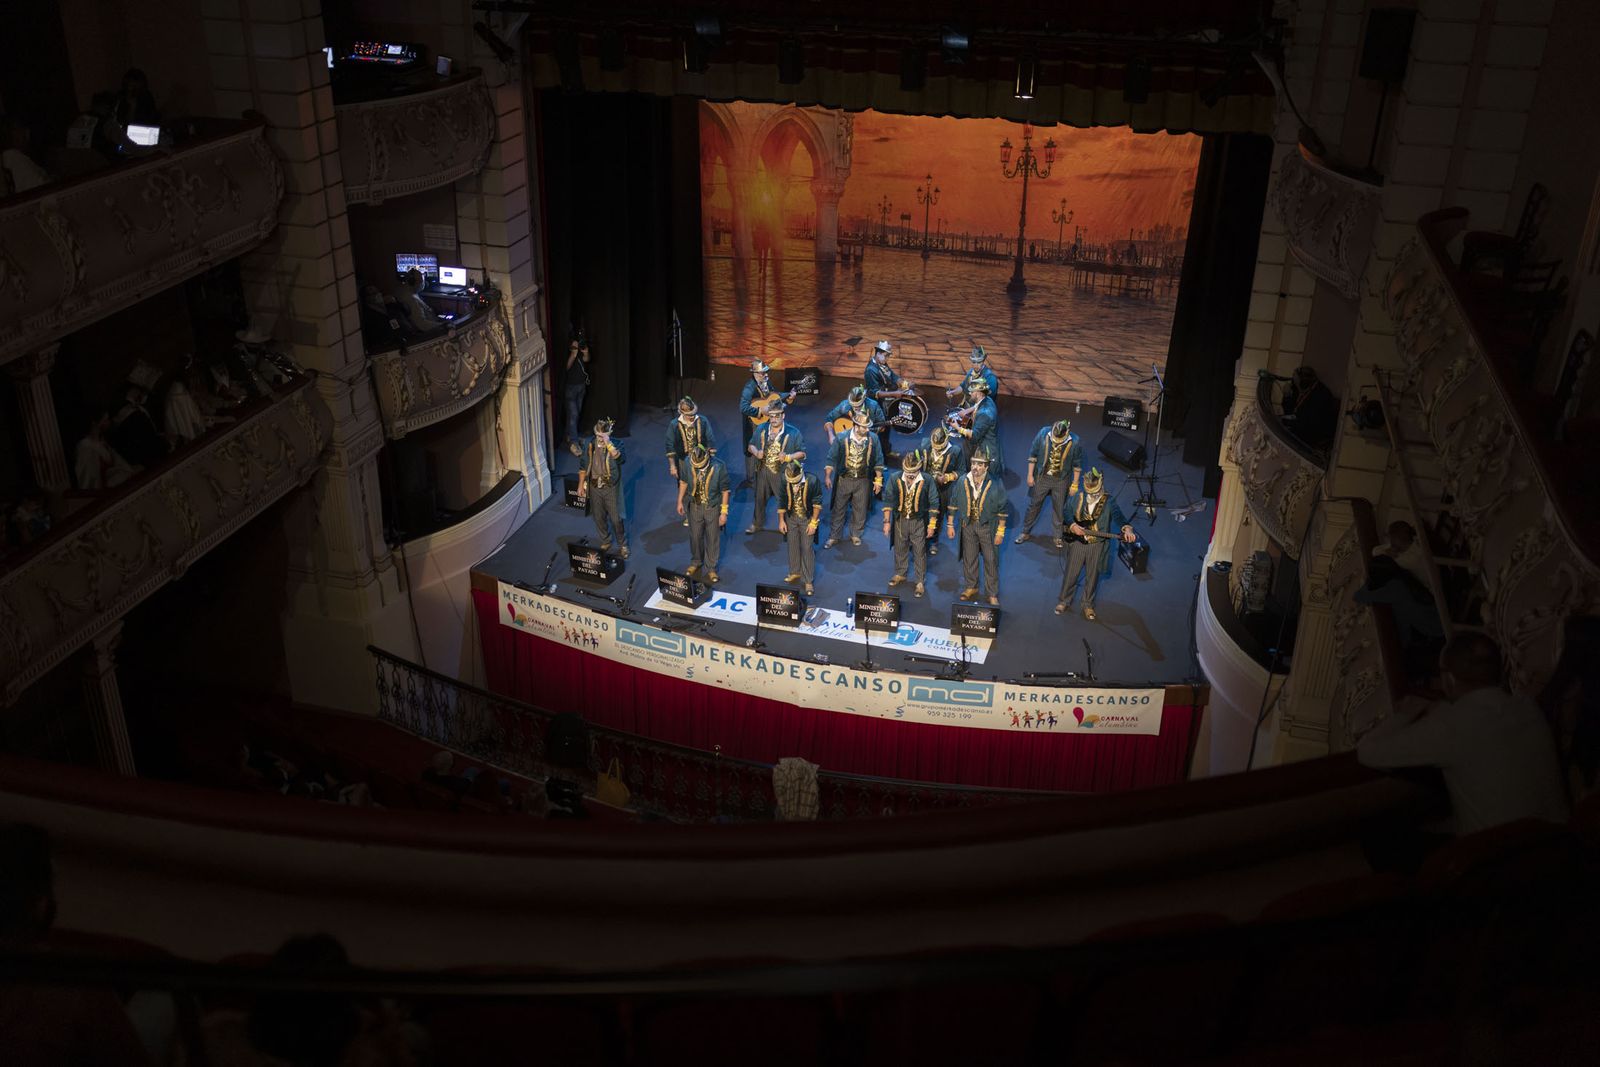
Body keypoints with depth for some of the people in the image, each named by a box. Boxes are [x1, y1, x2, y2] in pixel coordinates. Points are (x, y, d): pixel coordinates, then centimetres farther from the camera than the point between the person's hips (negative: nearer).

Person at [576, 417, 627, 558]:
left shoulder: (616, 445, -16)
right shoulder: (589, 444, -6)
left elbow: (619, 458, -39)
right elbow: (584, 465, 5)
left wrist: (607, 442, -41)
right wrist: (581, 485, 6)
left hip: (611, 488, -4)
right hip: (594, 487, 4)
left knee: (616, 518, 3)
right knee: (599, 517, 18)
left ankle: (623, 545, 24)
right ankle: (605, 542, 40)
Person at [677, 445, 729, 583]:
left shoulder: (718, 467, -27)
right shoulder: (688, 463, -19)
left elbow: (725, 491, -15)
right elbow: (684, 482, 1)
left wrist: (724, 512, -11)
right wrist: (680, 501, 6)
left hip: (713, 507, -2)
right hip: (695, 506, 2)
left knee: (713, 539, 12)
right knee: (695, 536, 19)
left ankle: (711, 568, 31)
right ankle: (696, 562, 44)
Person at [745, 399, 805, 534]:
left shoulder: (792, 433, -11)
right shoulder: (761, 430, 0)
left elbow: (802, 453, -6)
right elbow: (751, 445, 12)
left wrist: (788, 457, -22)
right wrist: (756, 452, -11)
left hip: (782, 472, -4)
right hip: (762, 470, 4)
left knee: (784, 501, 4)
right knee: (760, 499, 18)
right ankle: (757, 524, 37)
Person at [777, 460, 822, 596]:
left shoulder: (812, 481, -24)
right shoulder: (785, 481, -15)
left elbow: (817, 503, -15)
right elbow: (782, 501, -1)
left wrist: (813, 522, -13)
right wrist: (781, 521, 1)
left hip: (807, 519, -3)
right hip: (791, 518, 3)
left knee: (807, 549, 1)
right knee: (793, 546, 17)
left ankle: (808, 581, 12)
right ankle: (795, 572, 38)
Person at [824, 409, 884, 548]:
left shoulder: (873, 439, -9)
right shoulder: (842, 438, -14)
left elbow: (878, 460, 1)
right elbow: (832, 458, -6)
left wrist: (878, 480, 2)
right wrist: (827, 477, -8)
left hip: (863, 480, 1)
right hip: (844, 479, -1)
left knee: (860, 509, 12)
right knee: (839, 508, 9)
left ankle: (855, 534, 32)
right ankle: (834, 536, 22)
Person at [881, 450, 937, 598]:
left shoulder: (927, 481, -15)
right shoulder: (895, 479, -11)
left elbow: (933, 504, -6)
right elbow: (888, 500, -3)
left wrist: (932, 525, -5)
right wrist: (887, 521, -4)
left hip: (919, 521, -2)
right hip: (900, 520, 2)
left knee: (920, 552, 6)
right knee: (899, 549, 19)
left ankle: (921, 582, 19)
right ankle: (900, 574, 41)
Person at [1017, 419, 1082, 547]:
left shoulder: (1074, 442, -21)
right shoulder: (1043, 433, -19)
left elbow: (1077, 465, -7)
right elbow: (1033, 454, -7)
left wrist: (1074, 484, -3)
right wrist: (1030, 475, -5)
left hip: (1061, 480, -1)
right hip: (1042, 478, 1)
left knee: (1059, 509, 12)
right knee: (1034, 505, 14)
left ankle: (1058, 537, 31)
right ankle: (1025, 533, 31)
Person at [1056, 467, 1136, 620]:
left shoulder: (1108, 502, -10)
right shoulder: (1077, 498, -3)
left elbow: (1118, 516, -23)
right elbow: (1066, 513, 2)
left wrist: (1127, 529, -44)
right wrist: (1072, 526, -18)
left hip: (1098, 544, -1)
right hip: (1077, 541, 1)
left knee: (1092, 576, 9)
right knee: (1071, 574, 8)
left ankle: (1088, 604, 27)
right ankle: (1064, 601, 26)